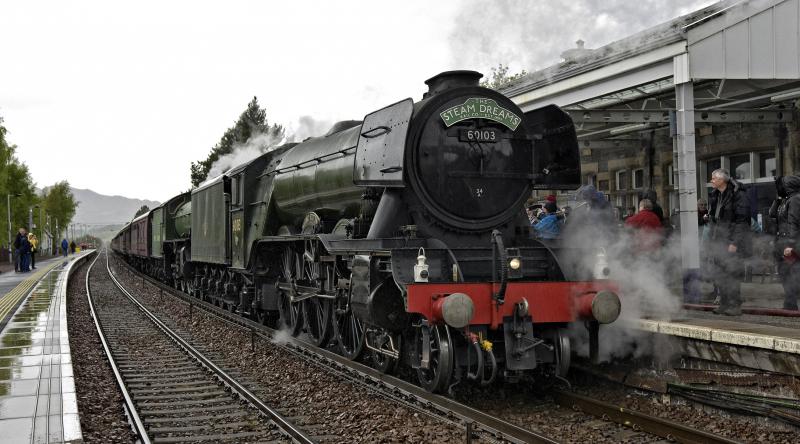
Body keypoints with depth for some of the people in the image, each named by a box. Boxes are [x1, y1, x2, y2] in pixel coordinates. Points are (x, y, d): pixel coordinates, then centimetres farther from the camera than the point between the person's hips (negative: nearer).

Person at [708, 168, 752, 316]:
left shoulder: (738, 195, -11)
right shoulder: (714, 196, 14)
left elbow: (741, 221, -15)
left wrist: (735, 243, -19)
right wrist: (711, 241, 14)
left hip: (731, 243, -8)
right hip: (717, 242, 8)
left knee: (732, 274, -7)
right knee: (718, 274, 8)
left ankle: (735, 306, -1)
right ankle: (724, 304, 16)